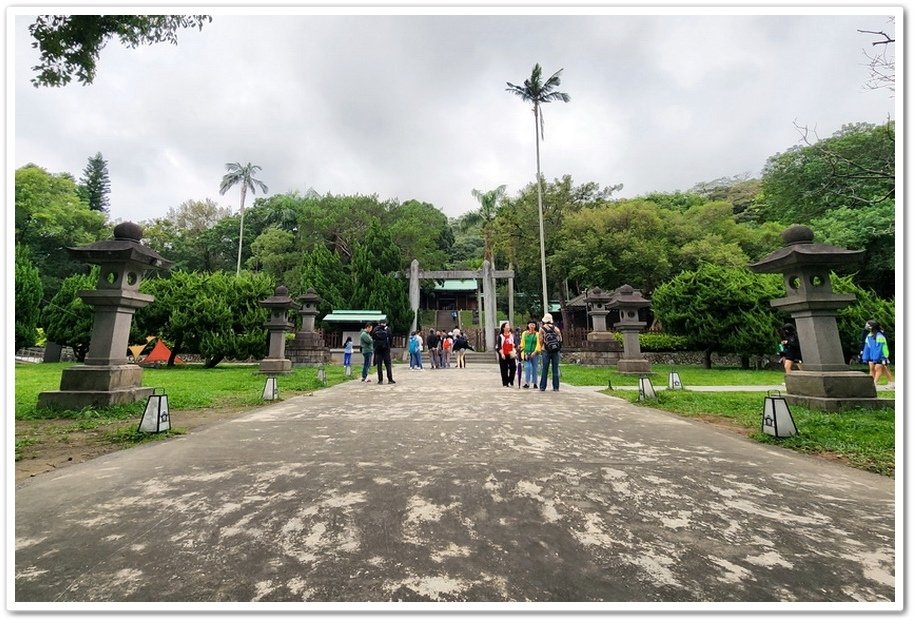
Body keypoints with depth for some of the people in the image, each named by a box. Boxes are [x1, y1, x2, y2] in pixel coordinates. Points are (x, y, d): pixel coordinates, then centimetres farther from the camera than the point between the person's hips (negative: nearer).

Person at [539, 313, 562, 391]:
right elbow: (561, 339, 5)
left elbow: (541, 341, -3)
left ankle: (543, 387, 4)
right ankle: (556, 387, 5)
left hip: (545, 351, -1)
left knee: (544, 369, 4)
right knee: (555, 369, 5)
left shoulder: (542, 329, -2)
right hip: (555, 351, 1)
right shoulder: (556, 328, 3)